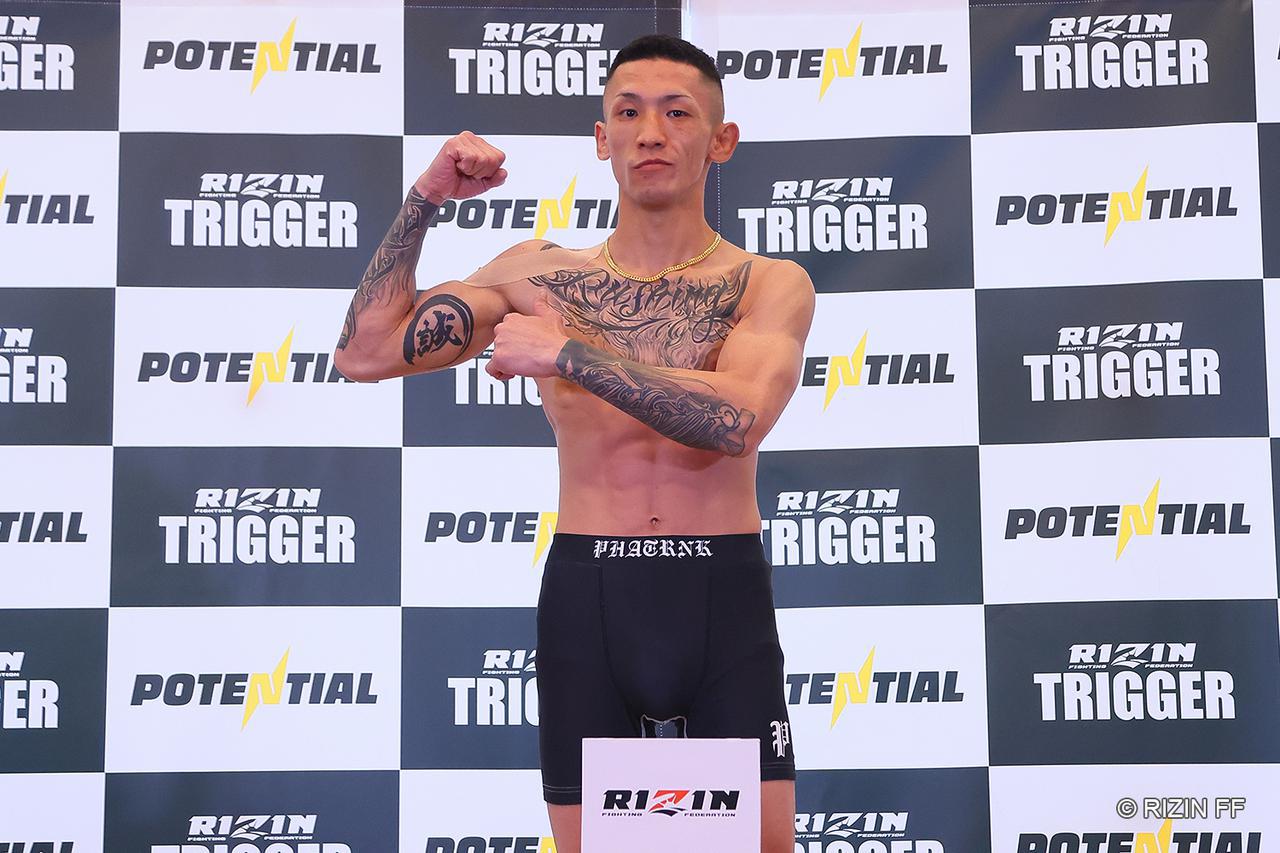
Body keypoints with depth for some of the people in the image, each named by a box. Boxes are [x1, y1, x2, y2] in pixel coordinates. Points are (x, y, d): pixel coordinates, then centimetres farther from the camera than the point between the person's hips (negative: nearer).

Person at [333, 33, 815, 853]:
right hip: (585, 600, 1)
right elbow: (366, 353, 3)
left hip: (724, 601, -1)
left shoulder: (771, 285, 2)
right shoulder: (539, 274, 8)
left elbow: (737, 419, -19)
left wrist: (566, 353, -19)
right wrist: (425, 200, -3)